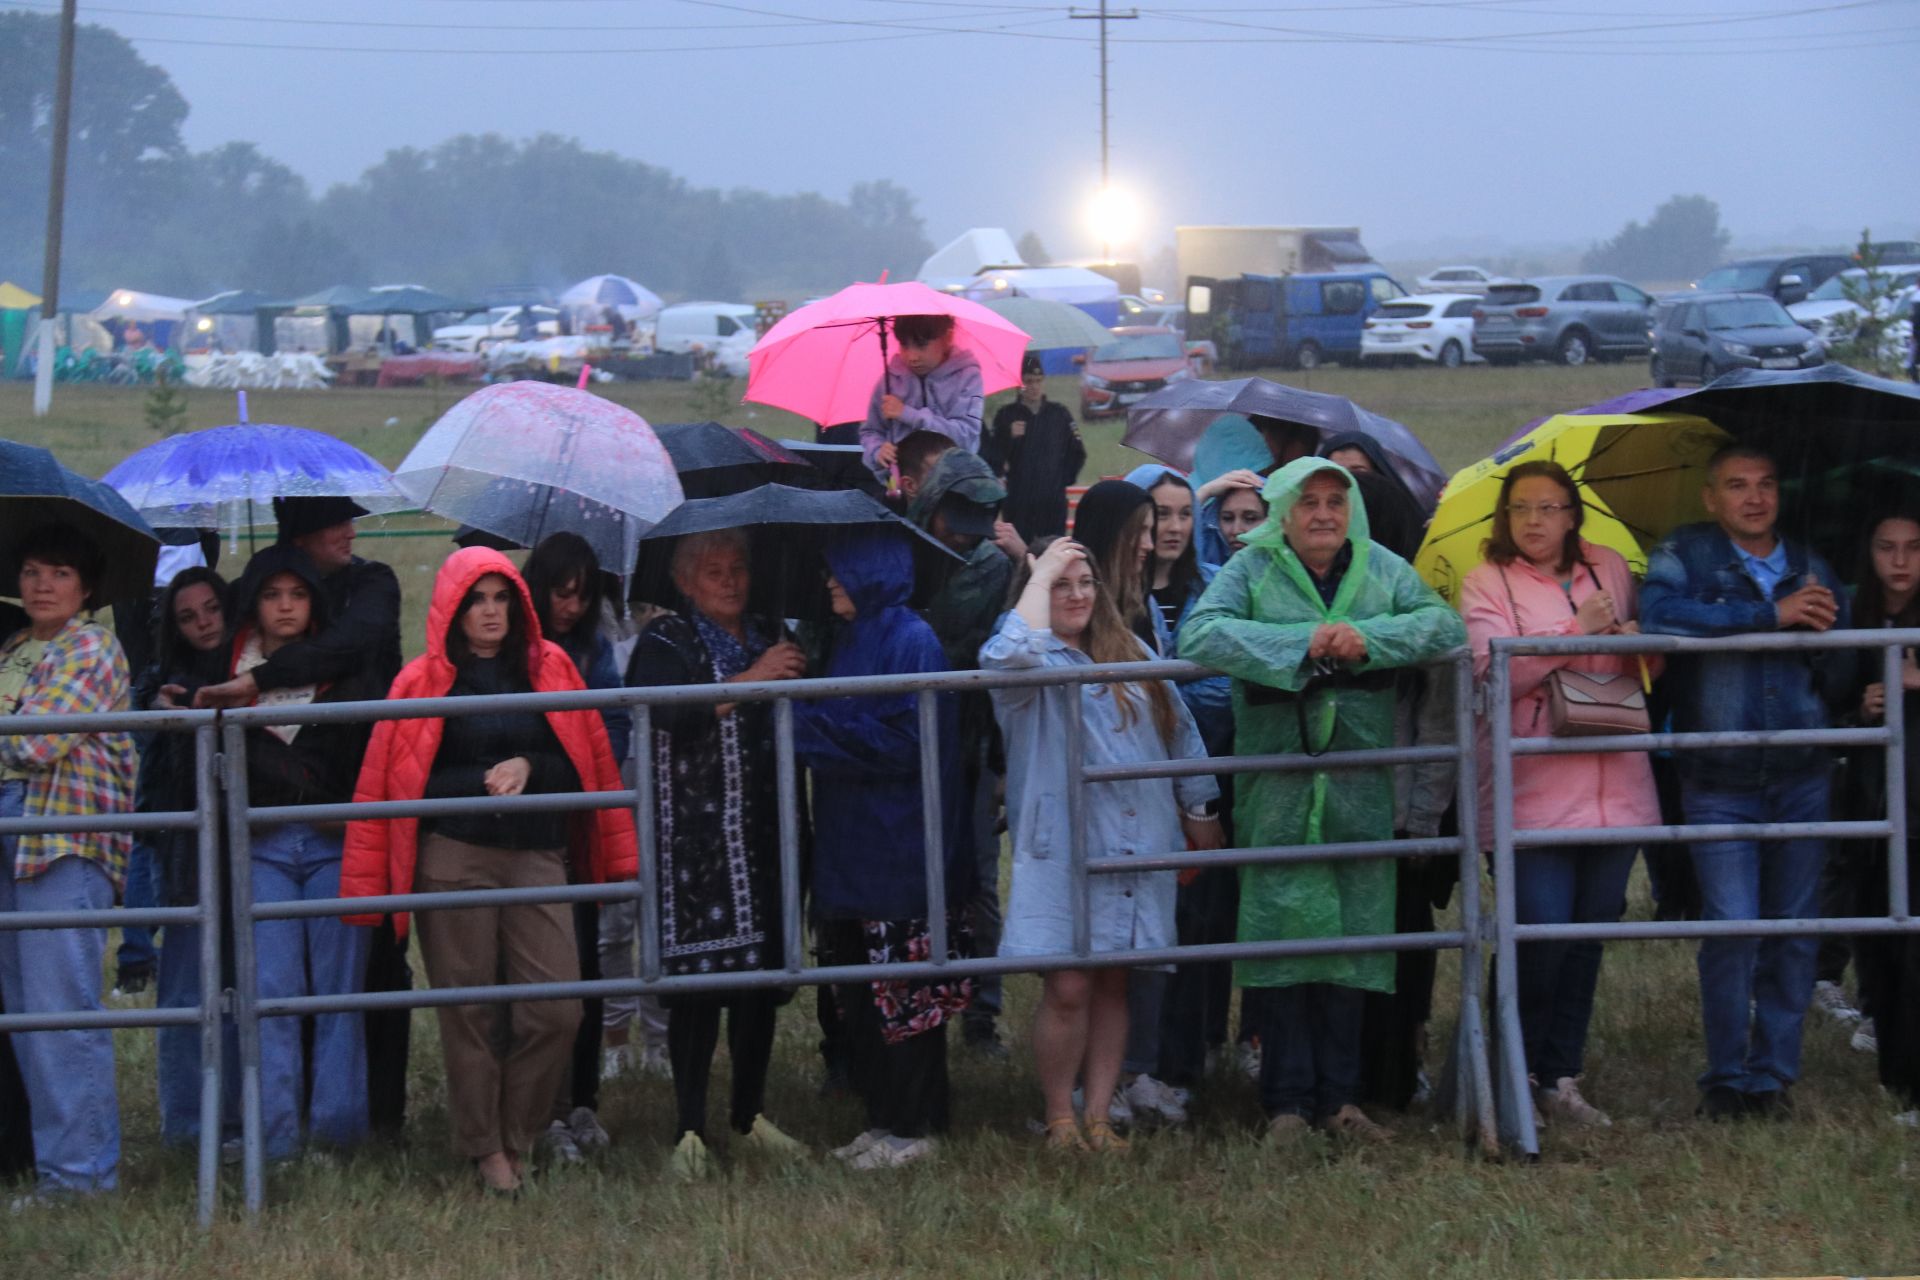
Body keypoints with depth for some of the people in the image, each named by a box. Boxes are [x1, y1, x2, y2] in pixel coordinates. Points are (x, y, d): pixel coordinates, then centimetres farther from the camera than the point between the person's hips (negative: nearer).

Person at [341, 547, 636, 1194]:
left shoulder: (551, 671, 11)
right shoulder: (424, 681, 4)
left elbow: (580, 766, 12)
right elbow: (398, 782, 1)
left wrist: (528, 769, -6)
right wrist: (485, 781, -8)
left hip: (535, 856, 2)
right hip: (453, 861, -2)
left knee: (557, 1011, -6)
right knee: (468, 1012, 1)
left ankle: (517, 1136, 13)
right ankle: (484, 1148, 15)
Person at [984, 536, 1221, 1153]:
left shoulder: (1131, 654, 14)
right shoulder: (1033, 662, -2)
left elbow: (1179, 731, 20)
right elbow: (1009, 655, -28)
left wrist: (1199, 808, 19)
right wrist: (1040, 575, -16)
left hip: (1139, 847, 4)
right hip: (1061, 848, -4)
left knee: (1113, 985, 6)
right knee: (1067, 988, -8)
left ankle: (1100, 1116, 12)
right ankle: (1059, 1118, 5)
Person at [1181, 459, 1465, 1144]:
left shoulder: (1381, 568, 7)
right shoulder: (1251, 571, -1)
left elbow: (1444, 623, -3)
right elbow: (1199, 634, -16)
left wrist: (1369, 639, -20)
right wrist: (1301, 644, -22)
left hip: (1359, 785, 2)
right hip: (1278, 787, -2)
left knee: (1351, 933, 4)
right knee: (1286, 934, -4)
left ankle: (1339, 1095, 12)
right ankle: (1288, 1100, 2)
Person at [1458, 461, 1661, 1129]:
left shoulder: (1610, 569, 13)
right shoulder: (1486, 584, 0)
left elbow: (1637, 665, 26)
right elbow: (1491, 672, -15)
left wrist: (1635, 645, 2)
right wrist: (1577, 631, -21)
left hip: (1614, 788, 5)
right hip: (1534, 790, -5)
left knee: (1589, 935, 7)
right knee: (1542, 933, -12)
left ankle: (1561, 1078, 16)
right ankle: (1517, 1074, 4)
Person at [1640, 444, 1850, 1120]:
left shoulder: (1810, 567, 12)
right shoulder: (1686, 554, 0)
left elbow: (1838, 681, 15)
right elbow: (1659, 615, -22)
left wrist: (1823, 631, -8)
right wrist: (1770, 615, -19)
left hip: (1801, 778, 4)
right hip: (1720, 780, -4)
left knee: (1793, 931, 4)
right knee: (1731, 928, -11)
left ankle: (1773, 1074, 13)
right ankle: (1726, 1078, 2)